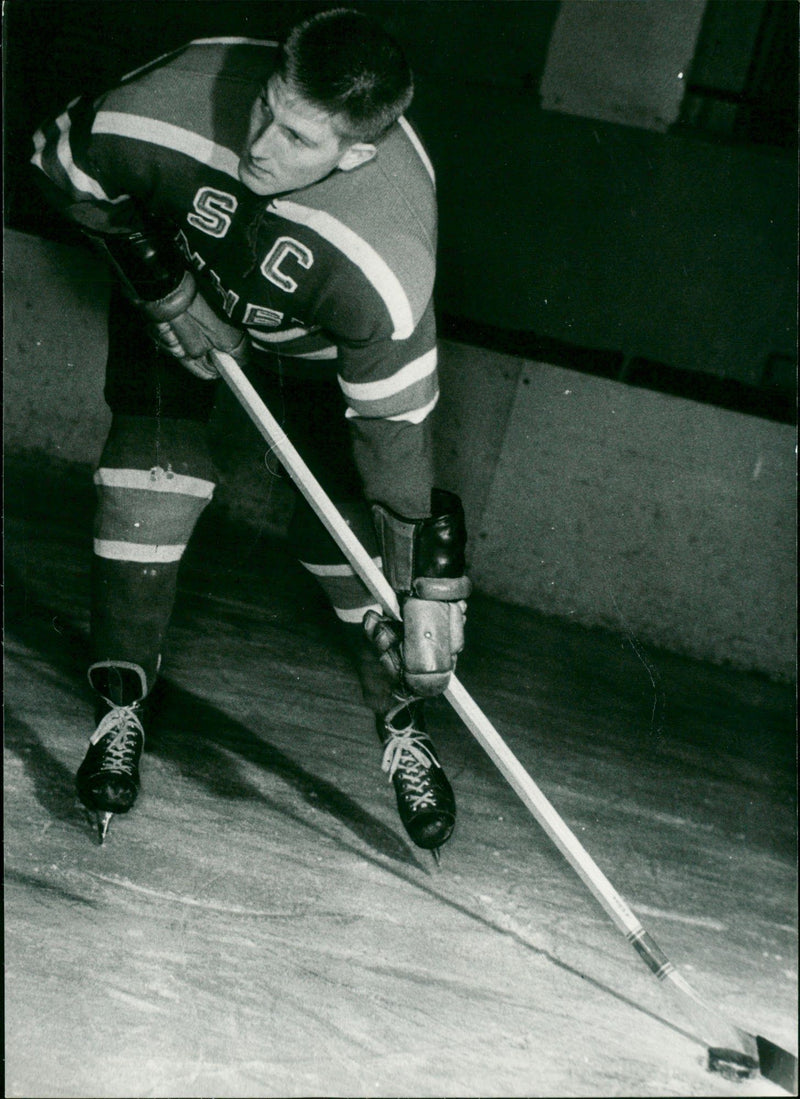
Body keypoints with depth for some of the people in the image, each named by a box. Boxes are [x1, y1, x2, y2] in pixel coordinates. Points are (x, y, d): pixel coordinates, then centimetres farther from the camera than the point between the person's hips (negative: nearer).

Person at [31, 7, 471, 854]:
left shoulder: (384, 259, -42)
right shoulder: (167, 105, -37)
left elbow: (395, 429, -32)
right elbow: (60, 162, -13)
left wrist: (430, 594, -30)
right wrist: (156, 283, -19)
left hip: (312, 348, -1)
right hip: (174, 295, 2)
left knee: (346, 523, -8)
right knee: (151, 479, -16)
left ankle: (403, 728, 13)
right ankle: (120, 711, -3)